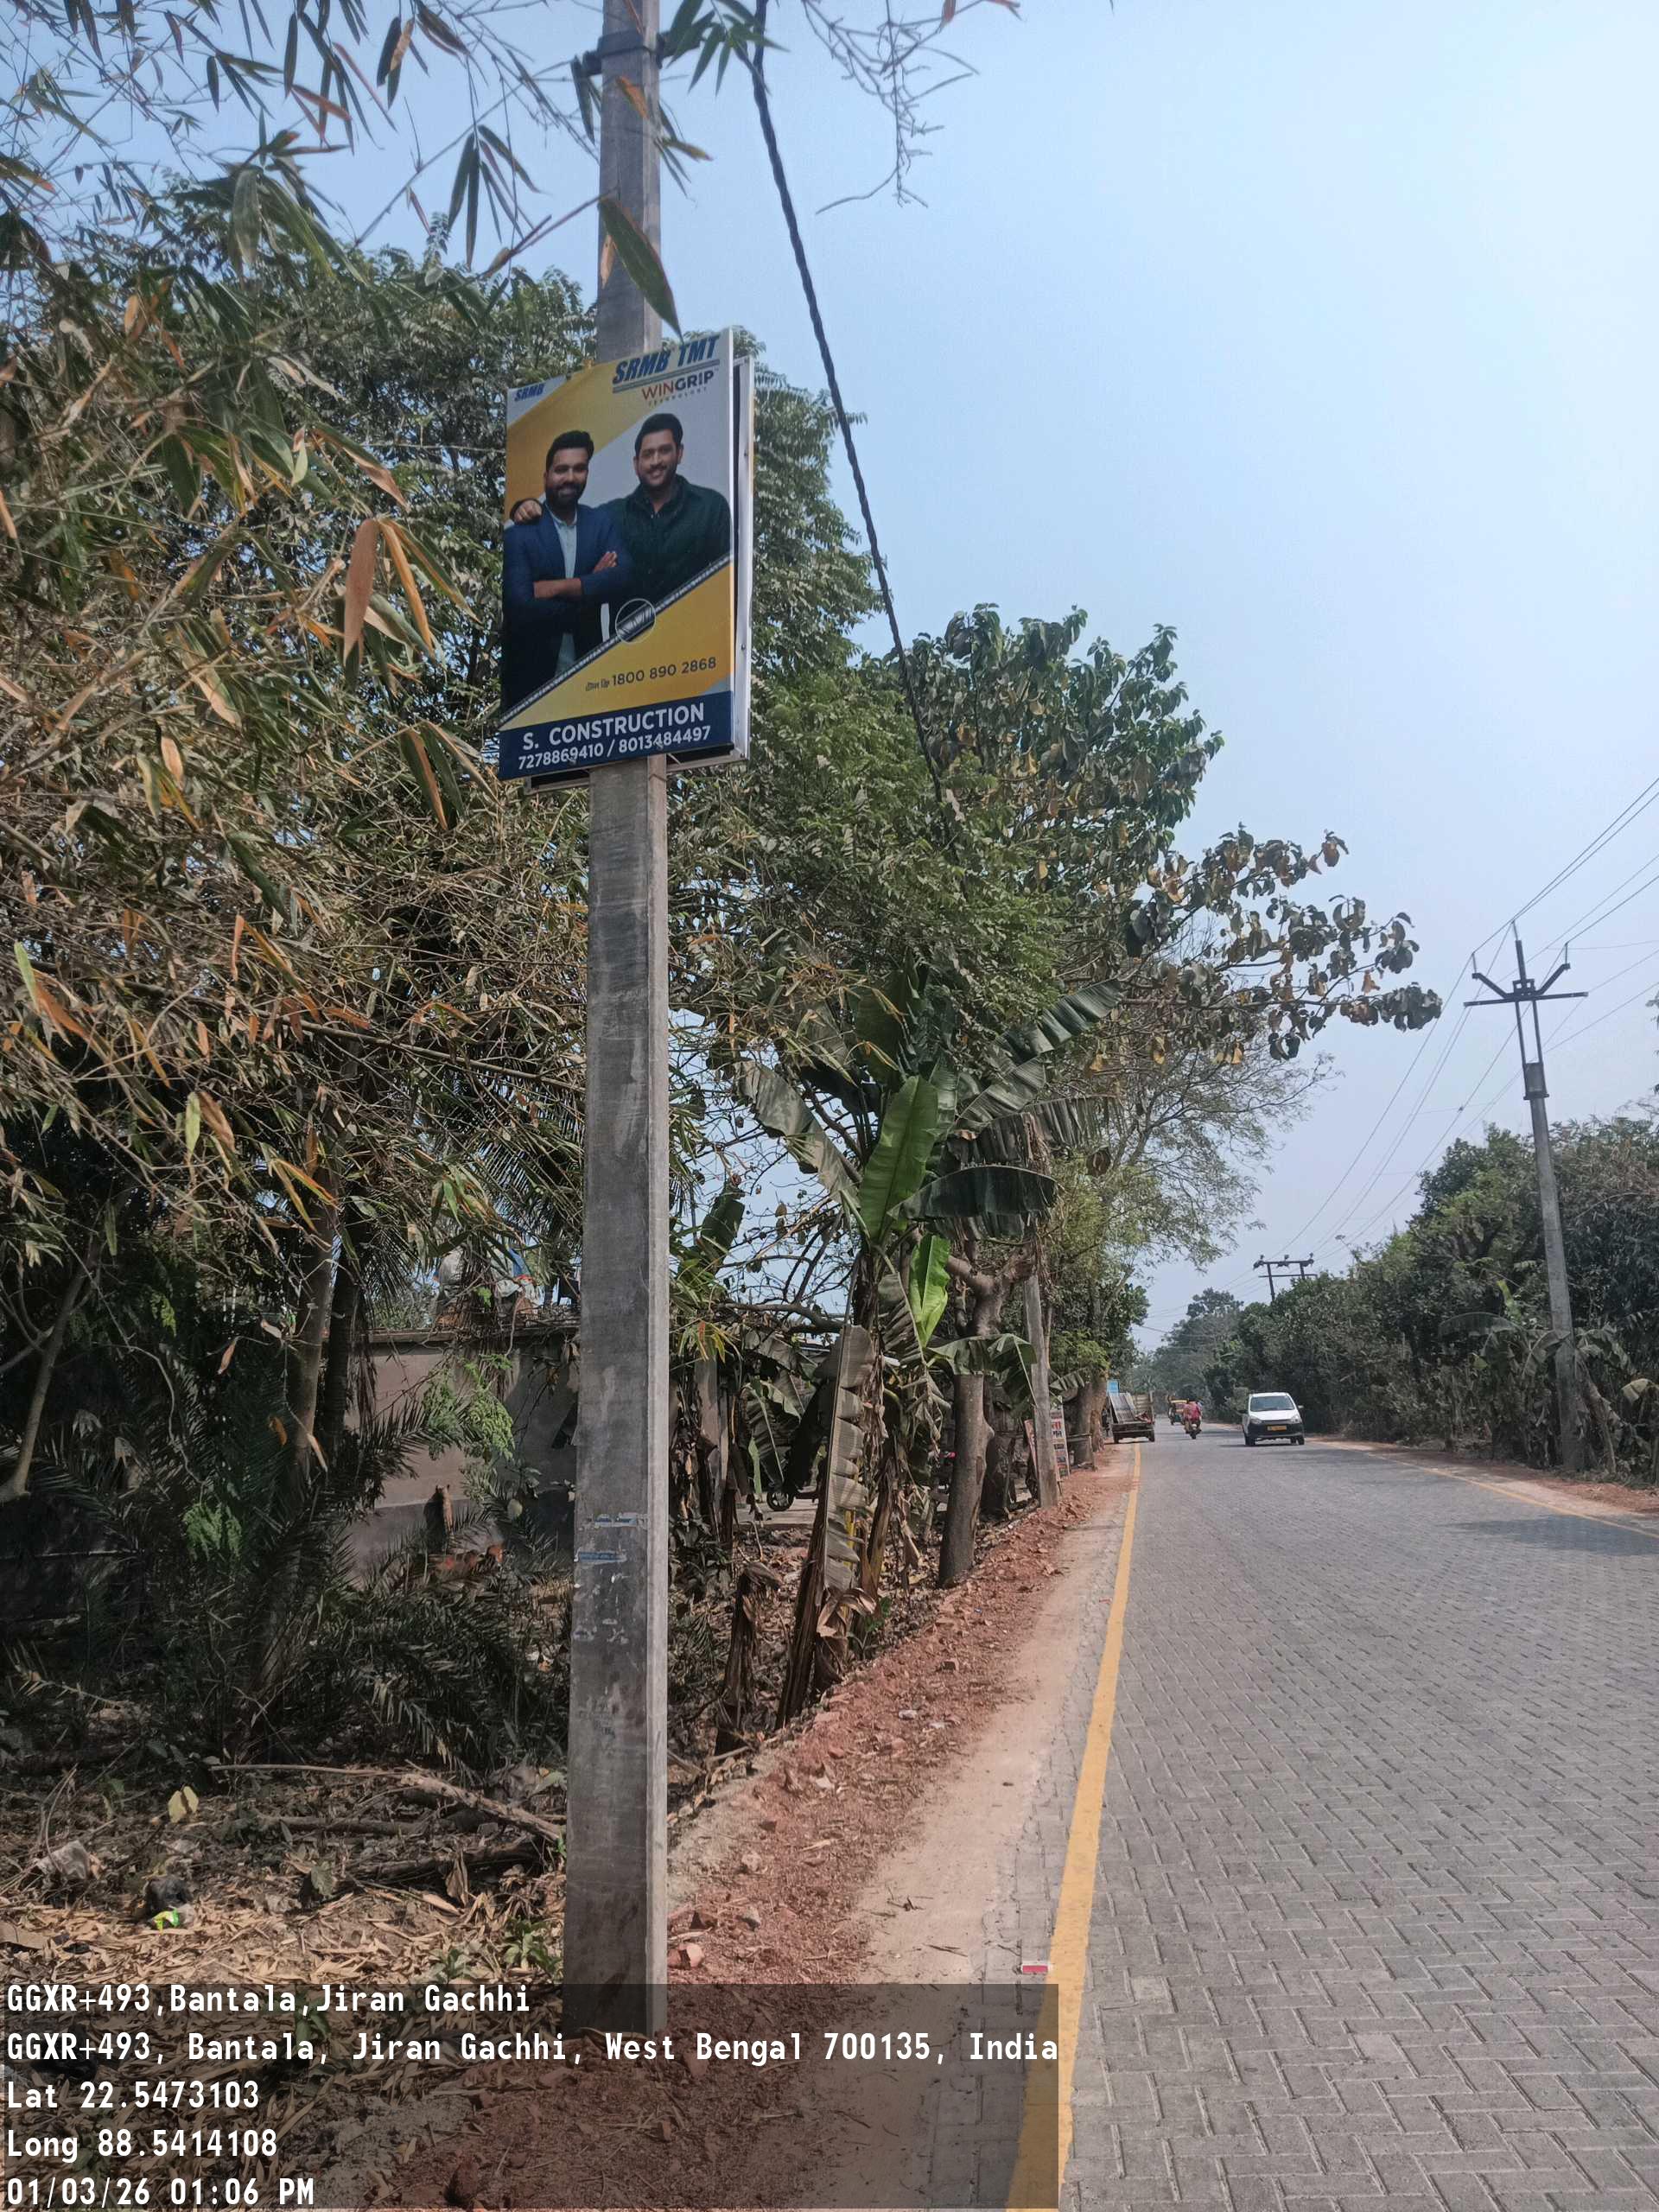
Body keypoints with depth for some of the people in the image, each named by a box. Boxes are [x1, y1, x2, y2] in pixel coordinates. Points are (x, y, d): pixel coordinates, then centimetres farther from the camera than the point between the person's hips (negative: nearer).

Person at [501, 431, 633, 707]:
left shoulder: (603, 520, 3)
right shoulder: (519, 531, -11)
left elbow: (624, 579, -13)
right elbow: (520, 609, -23)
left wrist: (557, 587, -20)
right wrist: (590, 587, -13)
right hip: (530, 674, -3)